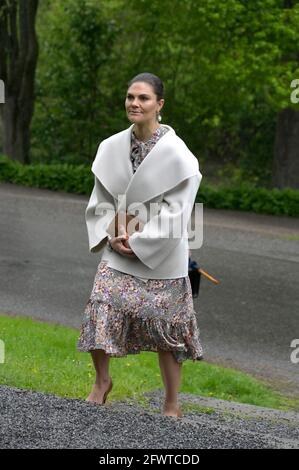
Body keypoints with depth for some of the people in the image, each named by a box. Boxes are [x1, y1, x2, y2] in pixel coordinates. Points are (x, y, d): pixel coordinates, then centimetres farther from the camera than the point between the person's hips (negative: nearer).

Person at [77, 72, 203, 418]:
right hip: (119, 249, 3)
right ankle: (102, 381, 16)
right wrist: (112, 235, -8)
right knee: (100, 311, -10)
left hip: (161, 255, -3)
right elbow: (101, 200, 8)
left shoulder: (175, 153, -12)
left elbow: (176, 210, -14)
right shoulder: (112, 147, 1)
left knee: (165, 325, 3)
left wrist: (139, 241, -15)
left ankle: (172, 404, 16)